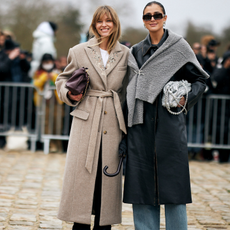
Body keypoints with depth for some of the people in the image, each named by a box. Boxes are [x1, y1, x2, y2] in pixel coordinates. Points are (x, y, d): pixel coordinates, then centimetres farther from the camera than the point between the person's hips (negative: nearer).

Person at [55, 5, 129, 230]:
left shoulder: (125, 54, 7)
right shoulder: (79, 51, 4)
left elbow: (127, 91, 13)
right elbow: (63, 79, 13)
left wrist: (126, 121, 8)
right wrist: (69, 94, -7)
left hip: (113, 124, 1)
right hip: (86, 121, -1)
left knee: (109, 175, 3)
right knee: (81, 174, -3)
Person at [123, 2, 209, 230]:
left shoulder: (179, 46, 3)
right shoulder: (136, 51, 13)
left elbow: (200, 80, 7)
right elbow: (130, 90, 15)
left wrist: (187, 98, -11)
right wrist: (124, 126, 9)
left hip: (169, 123, -3)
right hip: (140, 124, 3)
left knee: (172, 181, -3)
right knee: (142, 183, 2)